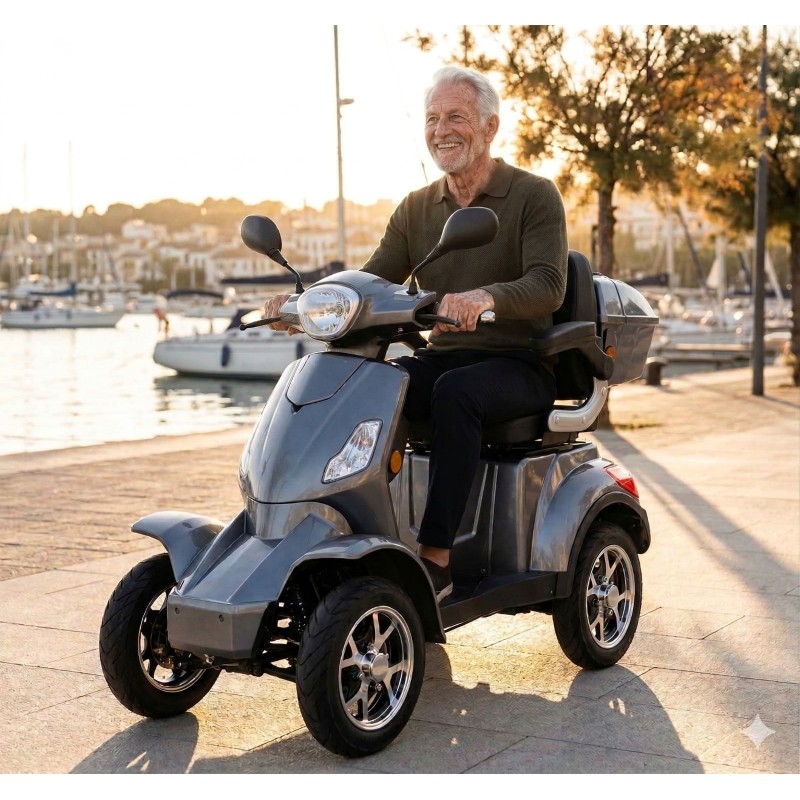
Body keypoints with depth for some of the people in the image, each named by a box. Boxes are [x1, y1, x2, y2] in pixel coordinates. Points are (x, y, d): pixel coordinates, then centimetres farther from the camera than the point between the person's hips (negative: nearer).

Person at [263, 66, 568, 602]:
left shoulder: (534, 196, -3)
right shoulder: (416, 209, 13)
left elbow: (548, 285, -18)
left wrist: (486, 297, -39)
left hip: (519, 365, -4)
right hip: (440, 359, 5)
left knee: (455, 393, -37)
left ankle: (436, 558, -32)